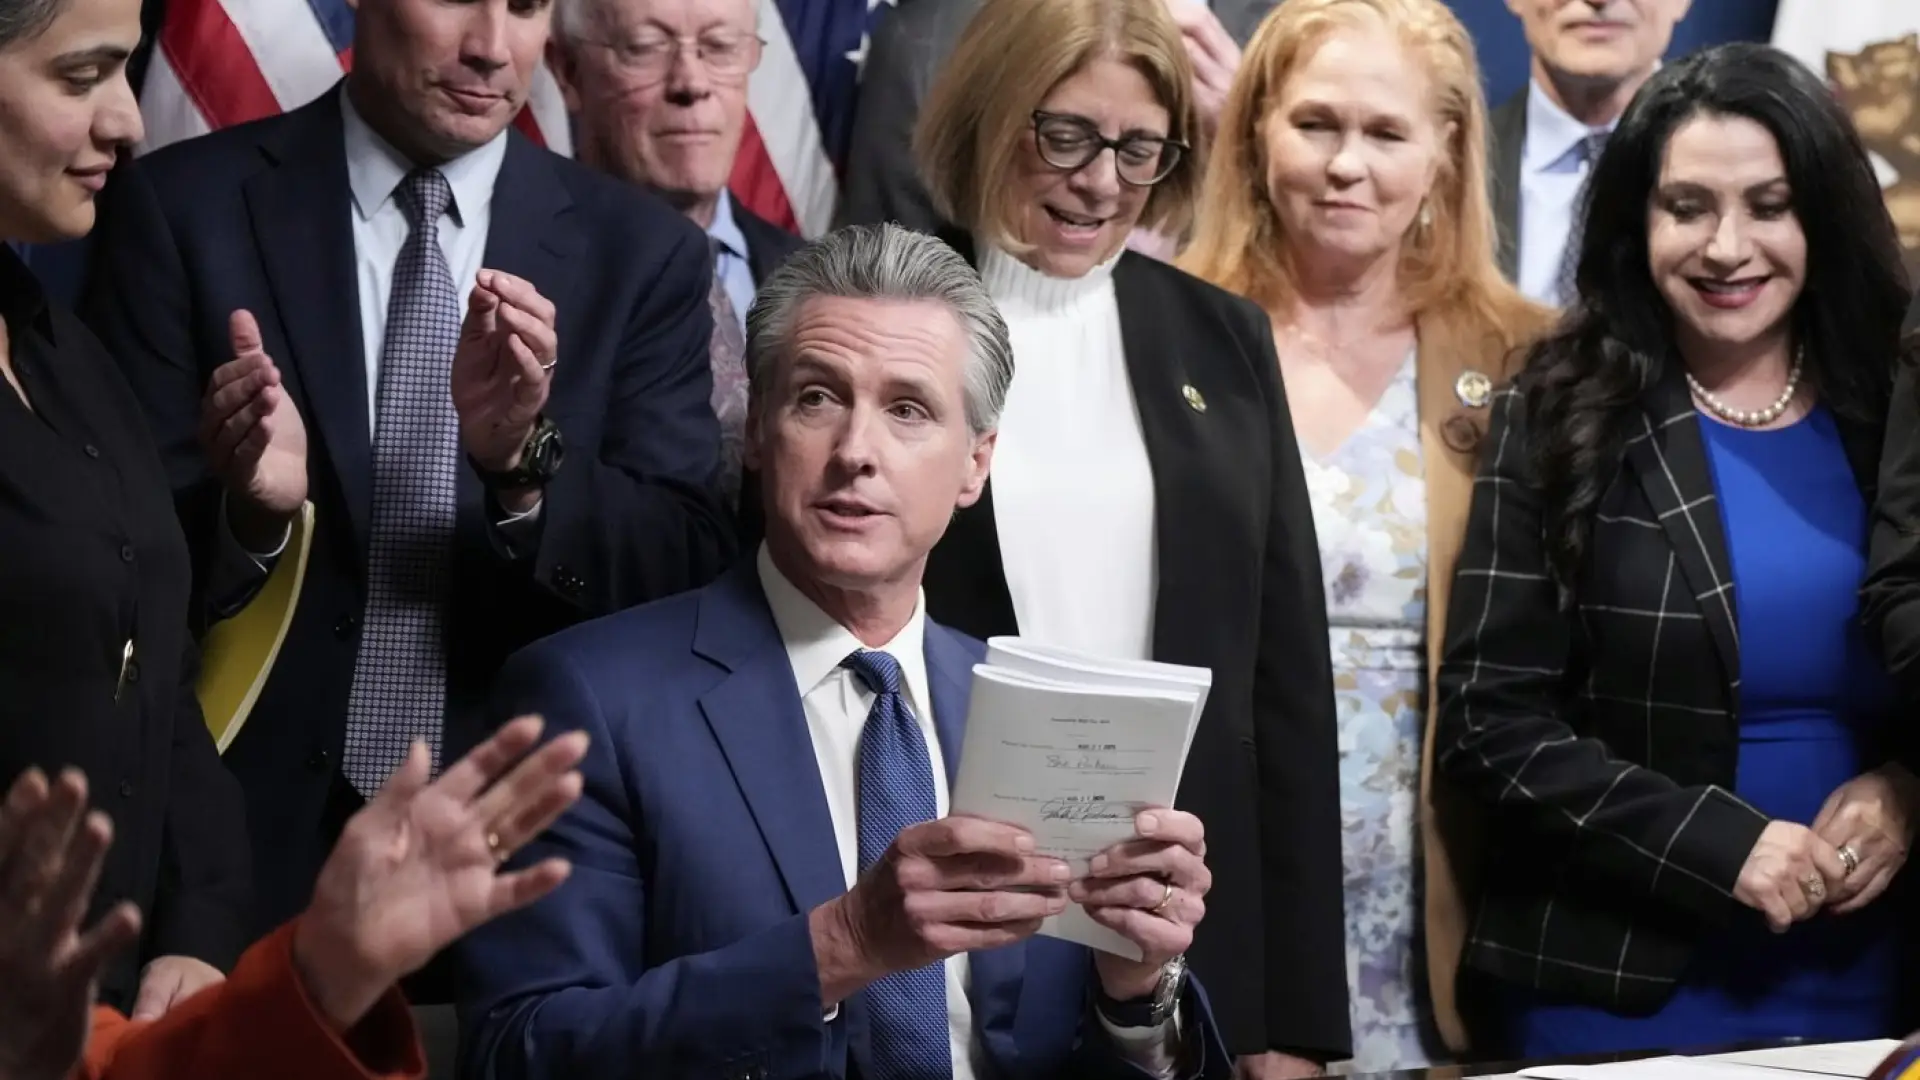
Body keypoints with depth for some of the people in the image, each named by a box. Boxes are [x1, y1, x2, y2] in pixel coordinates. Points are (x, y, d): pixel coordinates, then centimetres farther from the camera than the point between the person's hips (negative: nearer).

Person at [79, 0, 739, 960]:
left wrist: (524, 456, -22)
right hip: (250, 846, -1)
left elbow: (694, 580, -5)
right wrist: (247, 508, -26)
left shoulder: (640, 251, 1)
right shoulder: (181, 208, -4)